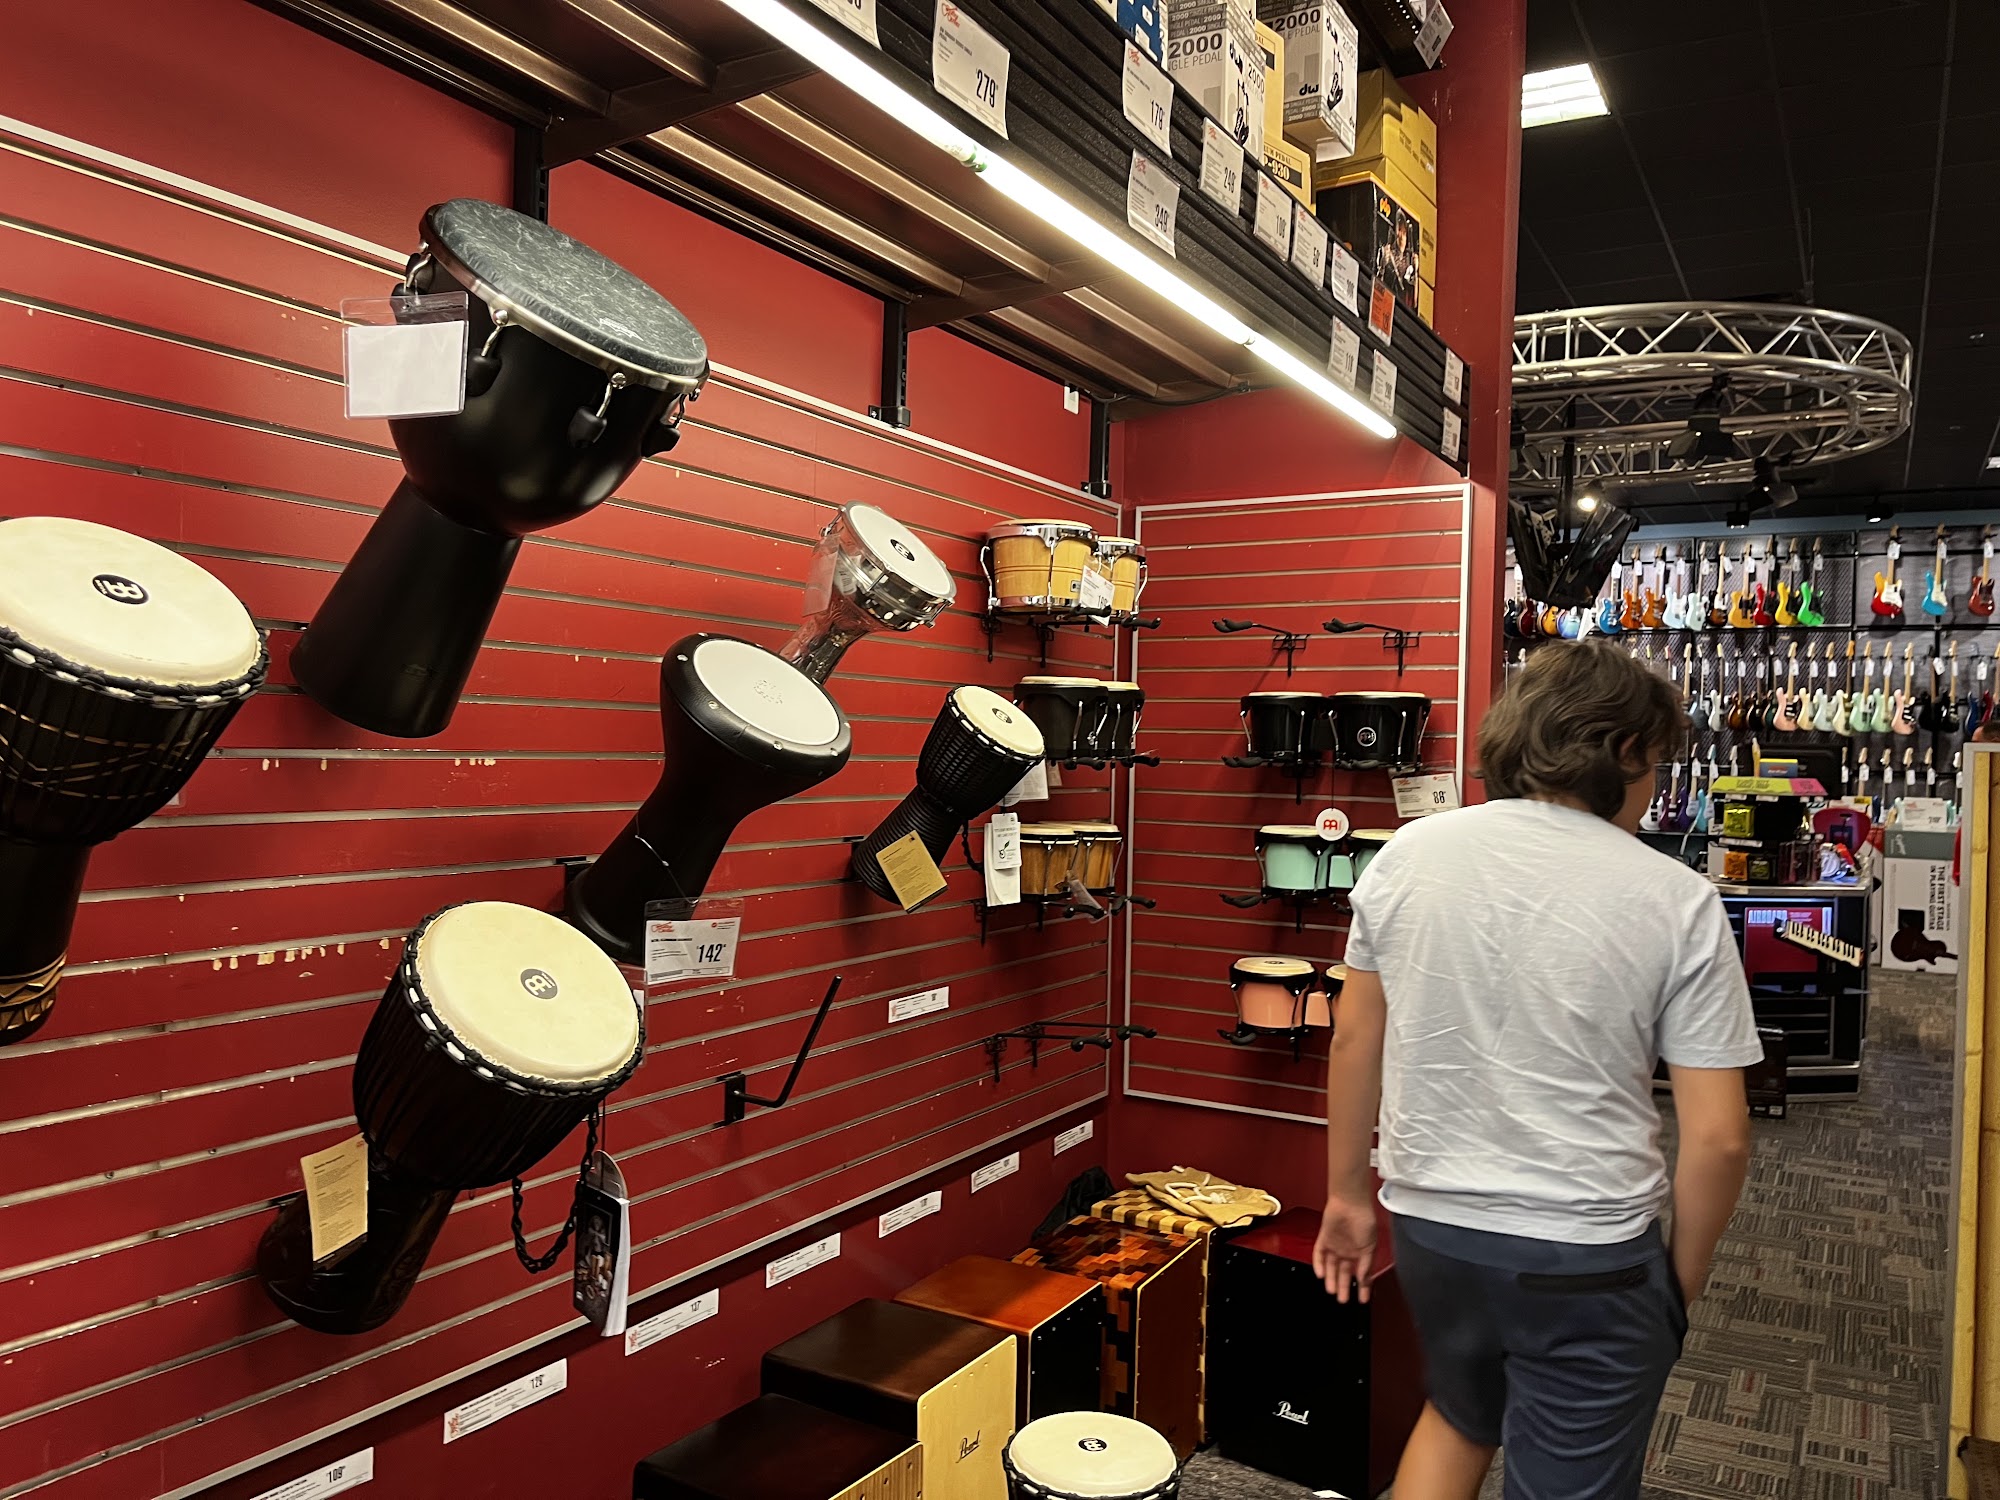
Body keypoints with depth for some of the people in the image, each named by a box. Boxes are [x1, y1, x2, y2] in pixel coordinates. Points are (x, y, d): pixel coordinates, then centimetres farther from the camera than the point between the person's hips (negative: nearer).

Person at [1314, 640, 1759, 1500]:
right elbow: (1717, 1138, -11)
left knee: (1458, 1417, 31)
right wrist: (1683, 1280, 5)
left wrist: (1346, 1193, 15)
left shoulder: (1406, 856, -6)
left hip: (1428, 1225, 4)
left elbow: (1355, 1039, 2)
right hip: (1587, 1260, -3)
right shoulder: (1677, 902, -13)